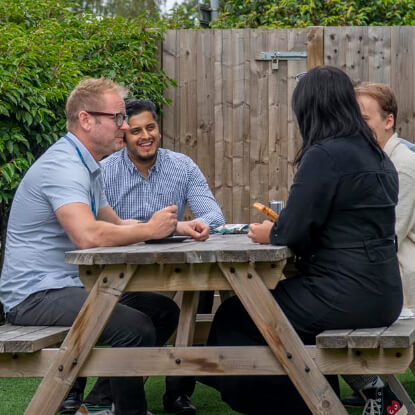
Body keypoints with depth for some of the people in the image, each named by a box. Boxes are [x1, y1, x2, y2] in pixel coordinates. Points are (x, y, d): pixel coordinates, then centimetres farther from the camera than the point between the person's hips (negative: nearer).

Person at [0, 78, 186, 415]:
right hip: (36, 295, -11)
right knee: (135, 327, -27)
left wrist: (174, 226, 6)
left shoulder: (86, 166, 16)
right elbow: (87, 235, -33)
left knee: (163, 311, 8)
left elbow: (116, 225, 21)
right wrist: (150, 229, -19)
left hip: (70, 285, 11)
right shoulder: (64, 166, -19)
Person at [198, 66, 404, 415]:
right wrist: (279, 229, 19)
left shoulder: (324, 155, -15)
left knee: (234, 318, 7)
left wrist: (268, 234, 7)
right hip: (382, 295, 9)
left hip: (347, 297, -9)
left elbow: (292, 232, -15)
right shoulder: (377, 156, 12)